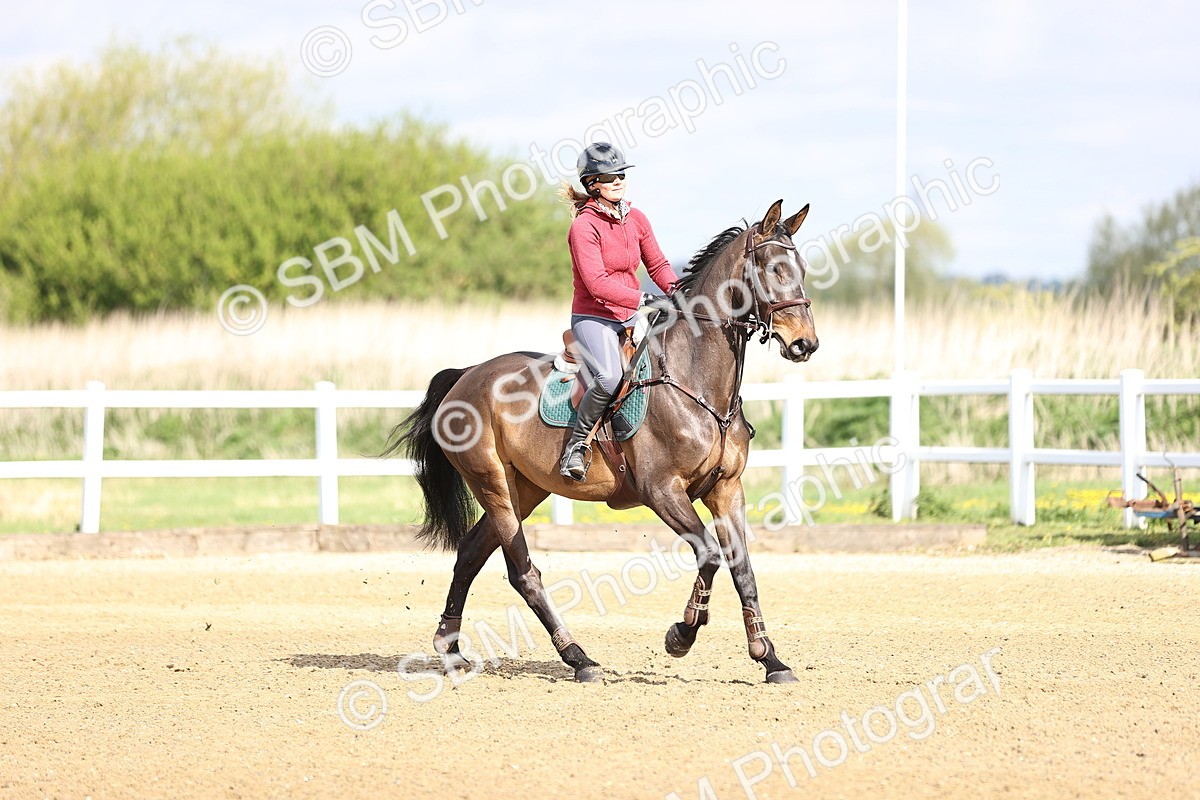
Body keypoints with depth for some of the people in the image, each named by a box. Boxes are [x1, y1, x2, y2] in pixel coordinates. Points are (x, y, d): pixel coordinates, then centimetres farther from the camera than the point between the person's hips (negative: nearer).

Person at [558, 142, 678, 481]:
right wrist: (644, 299, -30)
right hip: (594, 318, -8)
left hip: (631, 319, 8)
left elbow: (657, 265, 15)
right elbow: (597, 283, -22)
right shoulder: (584, 227, -14)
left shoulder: (636, 219, 7)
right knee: (610, 378, -33)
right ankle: (577, 443, -15)